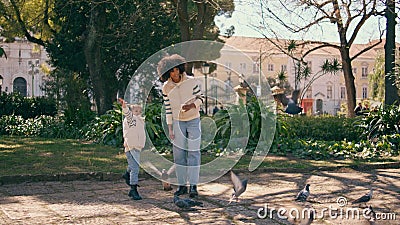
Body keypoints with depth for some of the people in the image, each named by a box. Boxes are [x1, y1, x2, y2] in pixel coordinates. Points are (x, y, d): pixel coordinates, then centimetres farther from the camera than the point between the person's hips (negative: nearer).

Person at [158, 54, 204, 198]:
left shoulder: (191, 81, -9)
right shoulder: (166, 88, -3)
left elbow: (200, 98, -2)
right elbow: (168, 108, 1)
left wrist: (191, 106, -22)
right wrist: (170, 128, -1)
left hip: (193, 120, -2)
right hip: (178, 122, 2)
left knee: (193, 152, -7)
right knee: (179, 154, 2)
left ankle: (193, 186, -7)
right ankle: (182, 185, 11)